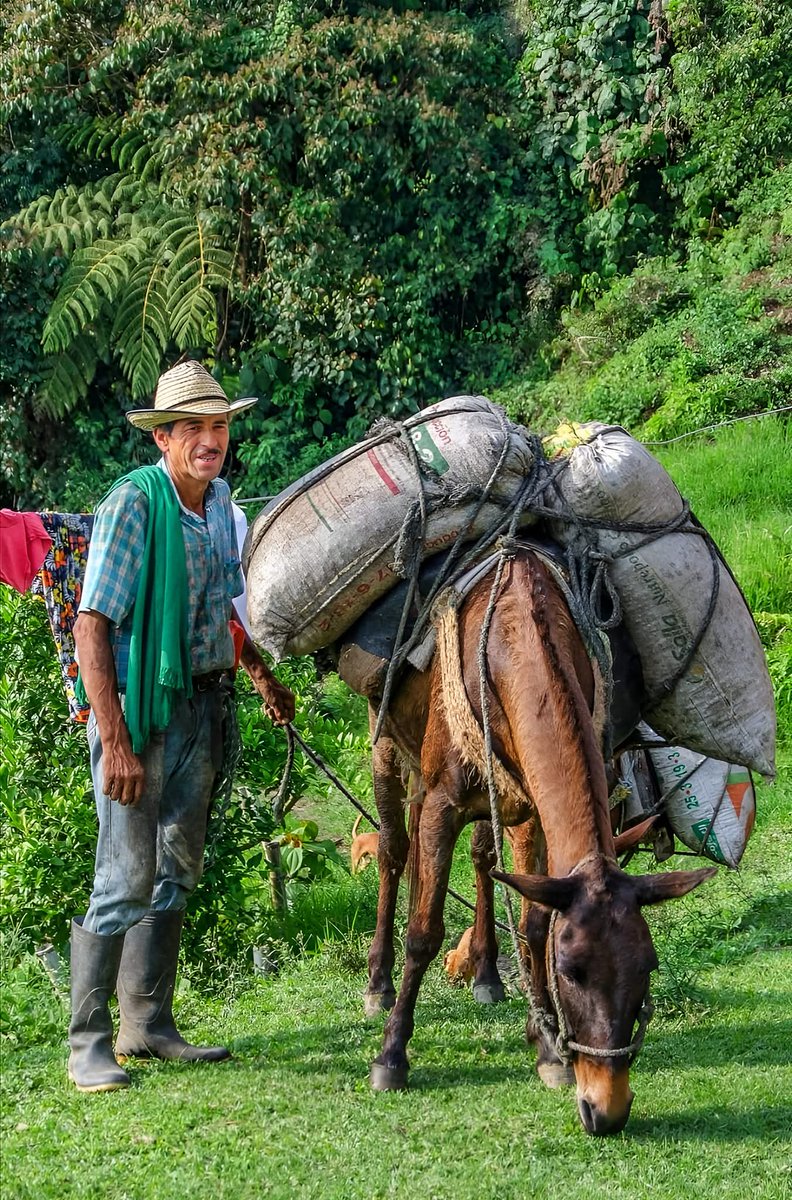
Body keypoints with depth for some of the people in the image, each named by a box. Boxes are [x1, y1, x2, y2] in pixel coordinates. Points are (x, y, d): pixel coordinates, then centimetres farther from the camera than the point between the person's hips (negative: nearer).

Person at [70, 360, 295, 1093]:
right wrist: (116, 743, -24)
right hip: (138, 705, -8)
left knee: (177, 870, 13)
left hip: (202, 704, 8)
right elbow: (91, 627, -20)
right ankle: (88, 1045, 2)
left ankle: (147, 1025, 25)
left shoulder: (221, 499, 5)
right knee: (129, 874, -8)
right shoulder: (133, 503, -17)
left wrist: (262, 677, 18)